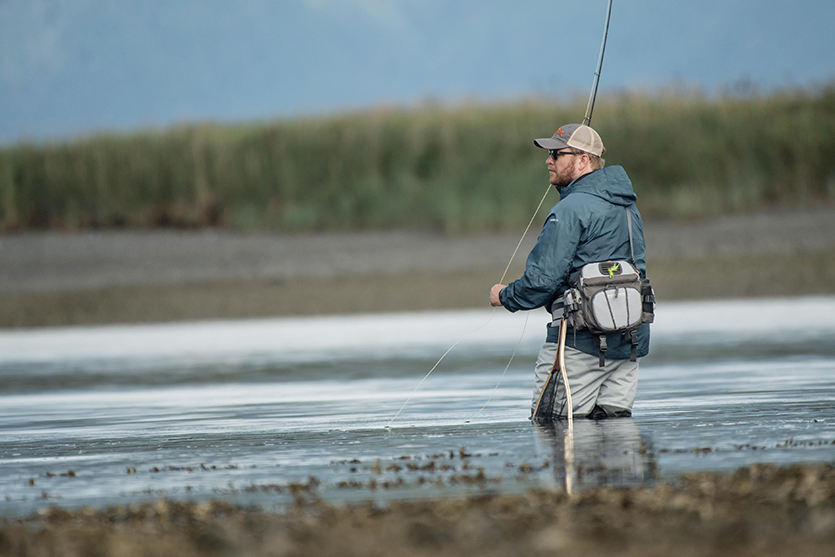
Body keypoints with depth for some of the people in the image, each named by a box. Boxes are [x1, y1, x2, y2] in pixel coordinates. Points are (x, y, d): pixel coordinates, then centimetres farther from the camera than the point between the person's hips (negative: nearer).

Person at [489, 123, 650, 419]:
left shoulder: (570, 210, -14)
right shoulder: (627, 206, 14)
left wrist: (505, 296, 1)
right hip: (630, 338, 8)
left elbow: (543, 279, -17)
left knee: (550, 425, -3)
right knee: (614, 417, 8)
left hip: (582, 339, -8)